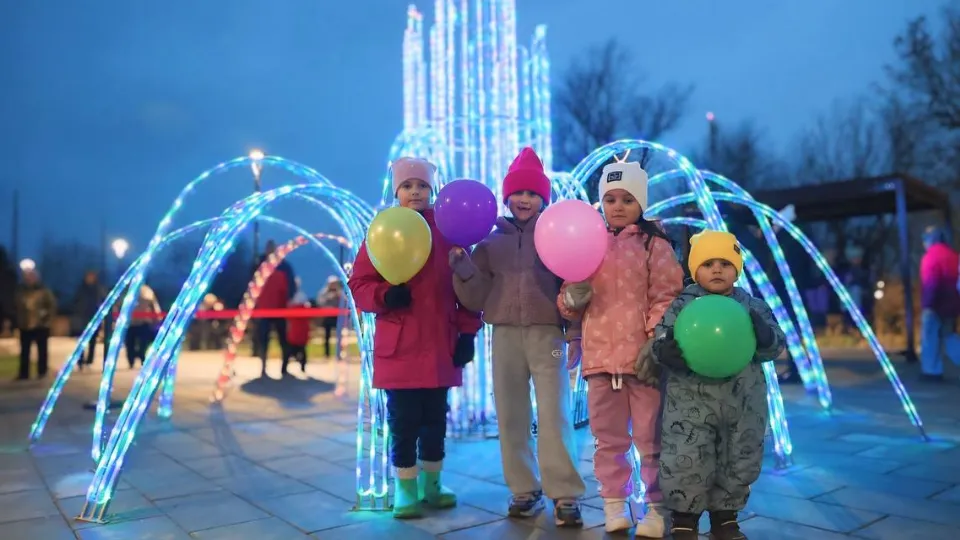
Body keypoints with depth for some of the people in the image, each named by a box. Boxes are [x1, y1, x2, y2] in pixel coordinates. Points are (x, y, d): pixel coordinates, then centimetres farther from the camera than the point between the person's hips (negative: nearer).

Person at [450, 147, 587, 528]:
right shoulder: (491, 241, 12)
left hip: (547, 335, -3)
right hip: (505, 337, 3)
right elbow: (476, 298, 8)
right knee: (511, 418, 8)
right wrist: (464, 270, -9)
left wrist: (574, 334, -7)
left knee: (554, 416, -5)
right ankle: (524, 490, 20)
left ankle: (565, 495, 4)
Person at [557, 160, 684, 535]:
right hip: (600, 356, 4)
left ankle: (658, 508, 20)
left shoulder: (655, 245, -1)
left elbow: (667, 299, -6)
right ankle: (614, 503, 26)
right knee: (609, 440, 13)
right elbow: (570, 304, 12)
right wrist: (572, 298, -11)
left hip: (643, 357, -4)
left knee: (651, 439, 6)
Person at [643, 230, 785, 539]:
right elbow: (661, 344, -6)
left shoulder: (753, 307, 5)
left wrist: (763, 334, -21)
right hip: (691, 401, -3)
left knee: (740, 462, 15)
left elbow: (774, 347, 2)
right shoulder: (681, 306, -3)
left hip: (744, 402, 3)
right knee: (685, 462, -3)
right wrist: (663, 350, -30)